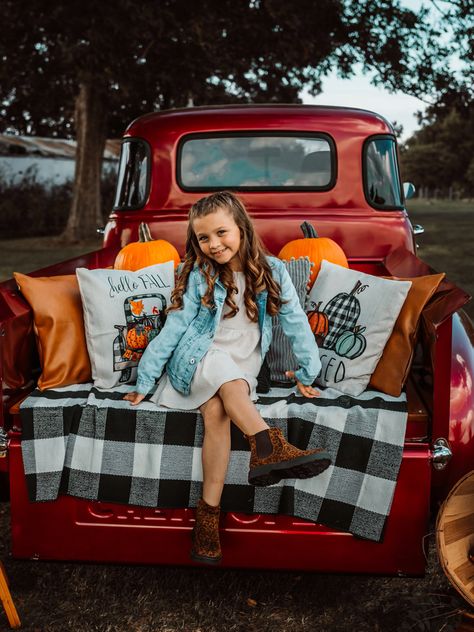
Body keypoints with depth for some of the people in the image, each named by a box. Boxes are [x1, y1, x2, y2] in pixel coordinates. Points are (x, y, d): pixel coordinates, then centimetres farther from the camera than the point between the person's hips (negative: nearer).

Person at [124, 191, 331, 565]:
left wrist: (308, 374, 1)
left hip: (242, 373, 0)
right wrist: (144, 383, -4)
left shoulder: (271, 272, -1)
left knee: (217, 410, -33)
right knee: (220, 364, -36)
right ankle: (270, 447, -52)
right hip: (195, 365, 0)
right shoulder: (199, 276, -1)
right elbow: (172, 330, -3)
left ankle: (209, 512, -33)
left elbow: (296, 323, 1)